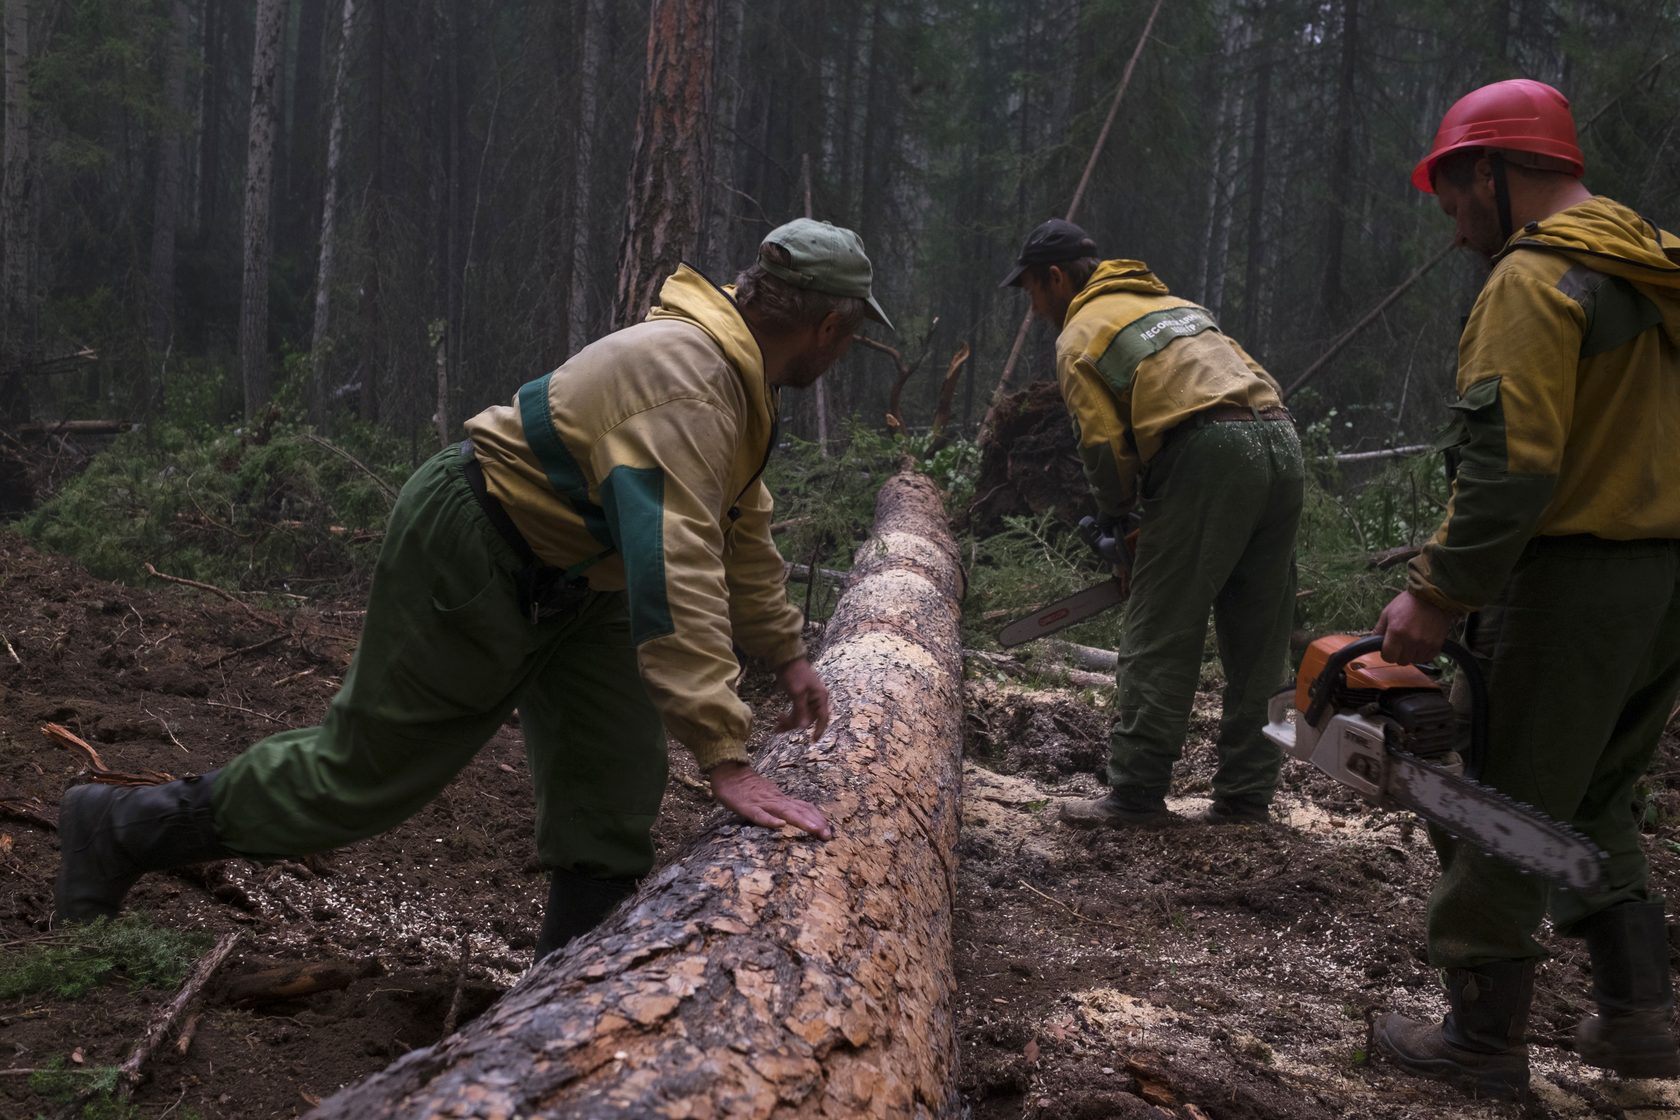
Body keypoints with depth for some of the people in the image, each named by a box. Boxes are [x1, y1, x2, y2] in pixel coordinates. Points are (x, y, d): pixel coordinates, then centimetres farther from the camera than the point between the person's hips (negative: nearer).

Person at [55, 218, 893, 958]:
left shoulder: (736, 372, 3)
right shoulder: (682, 372, -30)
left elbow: (741, 525, 16)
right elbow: (674, 568, -39)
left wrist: (785, 653, 16)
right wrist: (725, 758, -41)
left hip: (566, 576, 10)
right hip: (470, 557, -10)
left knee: (614, 789, 3)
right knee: (366, 771, 2)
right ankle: (121, 829, 19)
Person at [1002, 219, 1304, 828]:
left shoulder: (1080, 335, 8)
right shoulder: (1172, 304, 30)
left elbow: (1106, 443, -3)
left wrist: (1114, 519, 15)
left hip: (1210, 455, -8)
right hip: (1281, 438, 8)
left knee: (1160, 640, -1)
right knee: (1258, 639, 13)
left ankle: (1136, 793, -1)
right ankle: (1246, 794, 16)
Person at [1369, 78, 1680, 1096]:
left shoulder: (1535, 278, -14)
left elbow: (1510, 463, -24)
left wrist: (1436, 594, -20)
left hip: (1568, 585, -9)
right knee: (1597, 803, 21)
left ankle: (1484, 1038, 12)